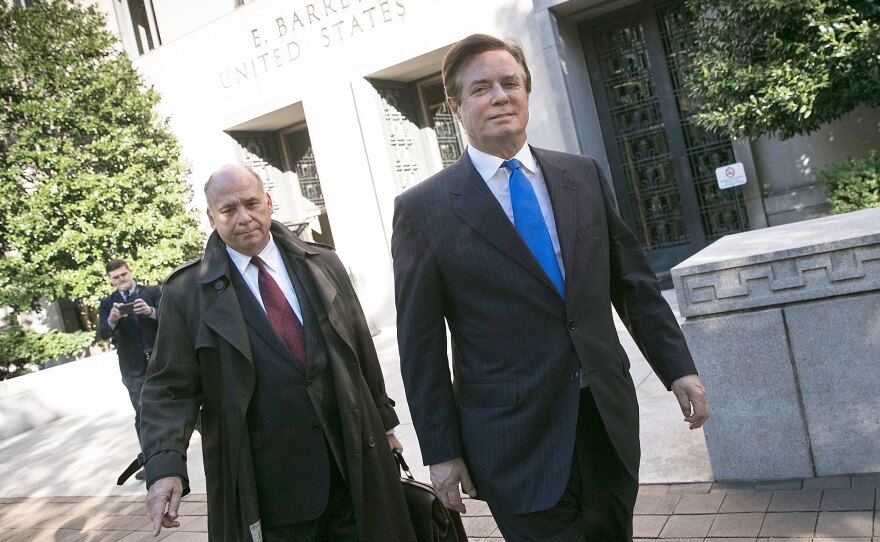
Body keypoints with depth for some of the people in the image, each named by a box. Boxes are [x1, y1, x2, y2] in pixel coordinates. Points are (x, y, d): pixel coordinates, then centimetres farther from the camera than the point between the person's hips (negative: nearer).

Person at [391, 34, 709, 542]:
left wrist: (678, 367, 6)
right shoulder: (425, 209, -7)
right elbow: (421, 345, -5)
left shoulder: (585, 175, 5)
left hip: (608, 418, 4)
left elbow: (634, 282, 10)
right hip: (516, 439, -4)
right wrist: (442, 450, -5)